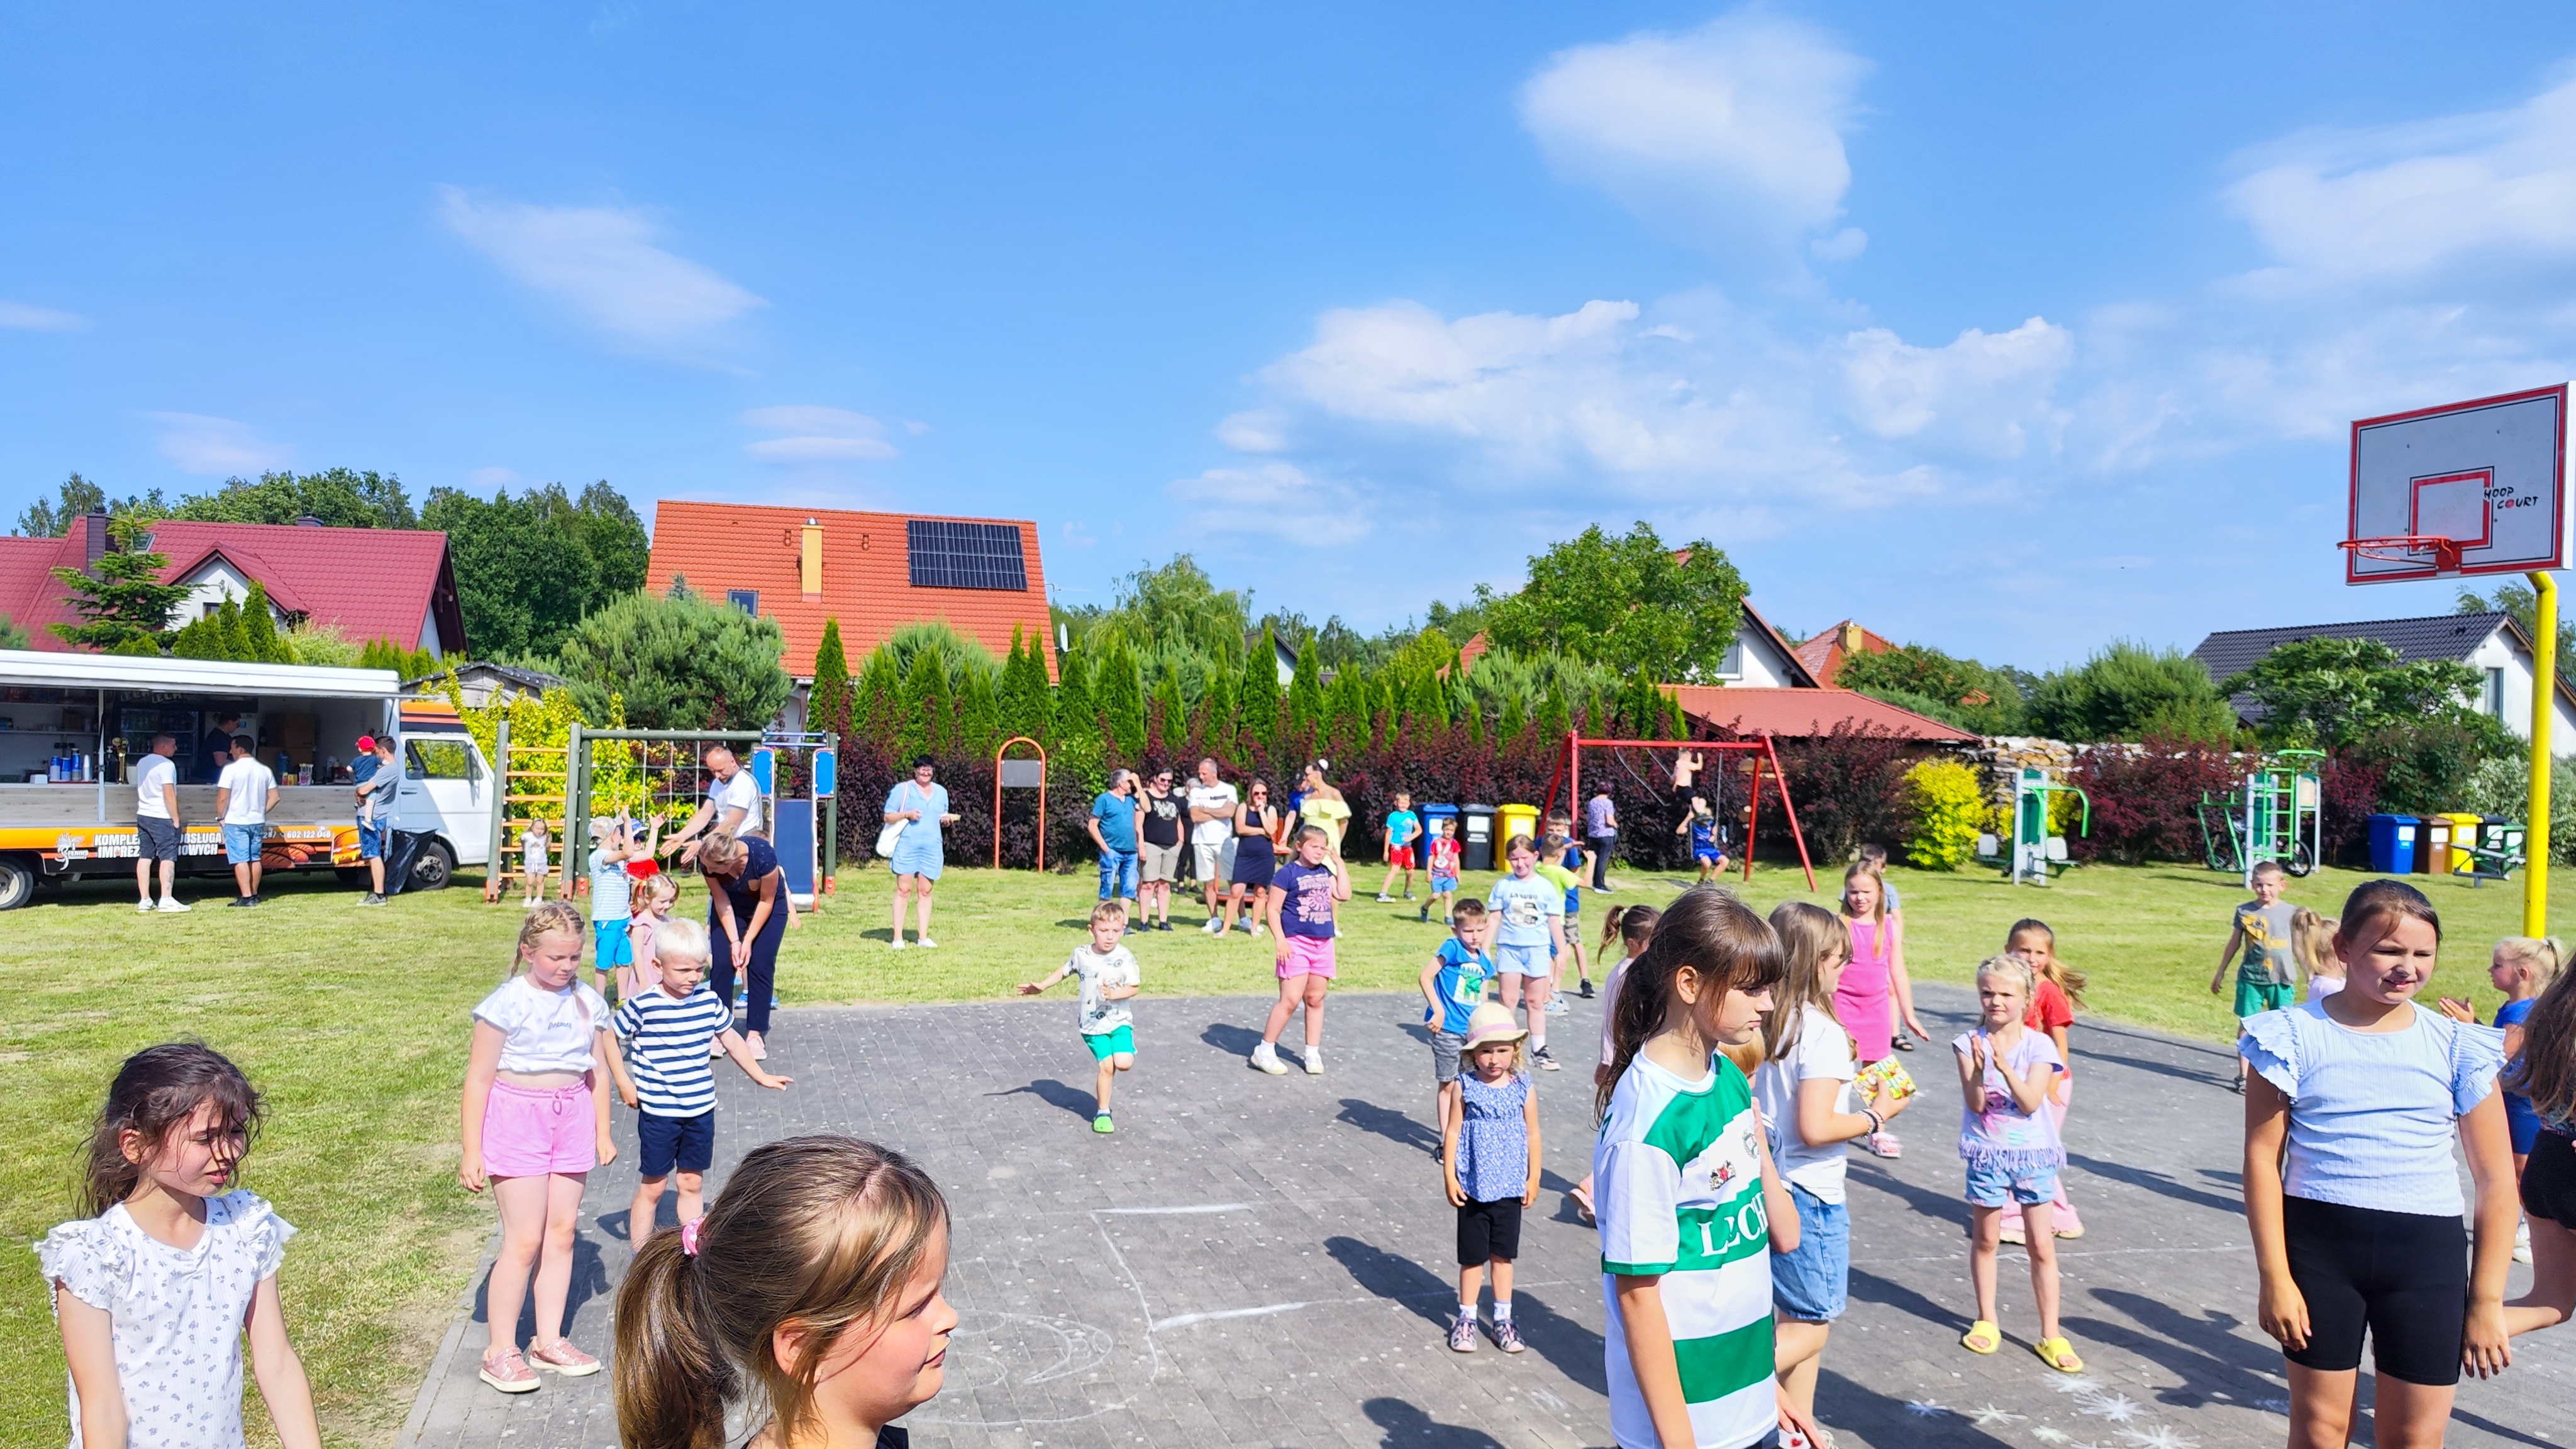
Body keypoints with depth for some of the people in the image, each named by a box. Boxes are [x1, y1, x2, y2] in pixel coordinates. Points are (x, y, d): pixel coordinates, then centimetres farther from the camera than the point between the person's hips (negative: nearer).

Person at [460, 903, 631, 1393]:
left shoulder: (588, 1001, 4)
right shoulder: (507, 1003, -12)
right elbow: (479, 1079, -9)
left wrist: (602, 1132, 17)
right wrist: (472, 1151, -9)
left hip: (572, 1120, 5)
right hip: (517, 1118, -5)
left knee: (562, 1232, 10)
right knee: (524, 1240, -5)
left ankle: (549, 1342, 23)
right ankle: (501, 1353, 9)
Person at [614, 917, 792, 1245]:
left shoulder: (709, 1001, -1)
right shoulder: (642, 1006, -15)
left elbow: (731, 1040, 13)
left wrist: (762, 1077, 18)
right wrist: (624, 1082, -6)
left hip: (701, 1109, 4)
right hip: (658, 1111, -4)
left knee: (692, 1183, 15)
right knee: (652, 1186, 7)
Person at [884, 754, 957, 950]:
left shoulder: (941, 792, 17)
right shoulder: (902, 789, 3)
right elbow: (888, 817, 2)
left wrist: (947, 820, 3)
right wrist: (906, 815, -15)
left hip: (932, 847, 4)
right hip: (907, 845, -4)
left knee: (925, 891, 3)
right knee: (904, 890, -5)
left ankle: (923, 936, 7)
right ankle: (898, 937, -2)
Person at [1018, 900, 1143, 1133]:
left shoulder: (1125, 958, -9)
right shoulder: (1081, 954, -3)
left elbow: (1133, 988, -9)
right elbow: (1063, 971, 16)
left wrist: (1114, 994, -26)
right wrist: (1041, 987, 13)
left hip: (1119, 1020, 0)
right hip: (1092, 1024, 1)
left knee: (1124, 1063, -18)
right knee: (1106, 1066, -8)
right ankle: (1102, 1112, 9)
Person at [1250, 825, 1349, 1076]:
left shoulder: (1325, 873, 12)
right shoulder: (1288, 873, -8)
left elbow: (1344, 895, 1)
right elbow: (1272, 908, -9)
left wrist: (1339, 864, 4)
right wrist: (1280, 940, -16)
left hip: (1323, 943, 6)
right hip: (1296, 942, -6)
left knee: (1315, 999, 11)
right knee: (1291, 999, -9)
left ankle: (1313, 1053, 20)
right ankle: (1265, 1051, 2)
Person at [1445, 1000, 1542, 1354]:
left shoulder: (1523, 1089, -5)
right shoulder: (1464, 1087, -9)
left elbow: (1532, 1135, 2)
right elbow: (1453, 1132, -6)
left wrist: (1533, 1179, 4)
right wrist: (1450, 1176, -7)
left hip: (1510, 1188, 1)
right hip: (1473, 1186, -1)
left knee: (1503, 1255, 13)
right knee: (1472, 1256, 10)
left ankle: (1502, 1318, 27)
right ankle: (1466, 1318, 25)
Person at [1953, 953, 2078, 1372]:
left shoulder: (2039, 1046, -7)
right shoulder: (1969, 1043, -7)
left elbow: (2030, 1102, -17)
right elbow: (1976, 1104, -13)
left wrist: (2005, 1067, -30)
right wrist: (1979, 1070, -31)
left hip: (2033, 1155, 0)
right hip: (1987, 1154, 0)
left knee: (2041, 1245, 4)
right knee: (1985, 1240, 13)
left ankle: (2051, 1335, 15)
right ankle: (1987, 1320, 29)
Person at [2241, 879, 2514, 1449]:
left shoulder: (2457, 1045, 0)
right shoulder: (2294, 1036, -4)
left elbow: (2496, 1179, 3)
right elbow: (2263, 1156, -4)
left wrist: (2487, 1300, 0)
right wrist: (2274, 1278, -8)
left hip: (2427, 1253, 1)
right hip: (2319, 1246, -1)